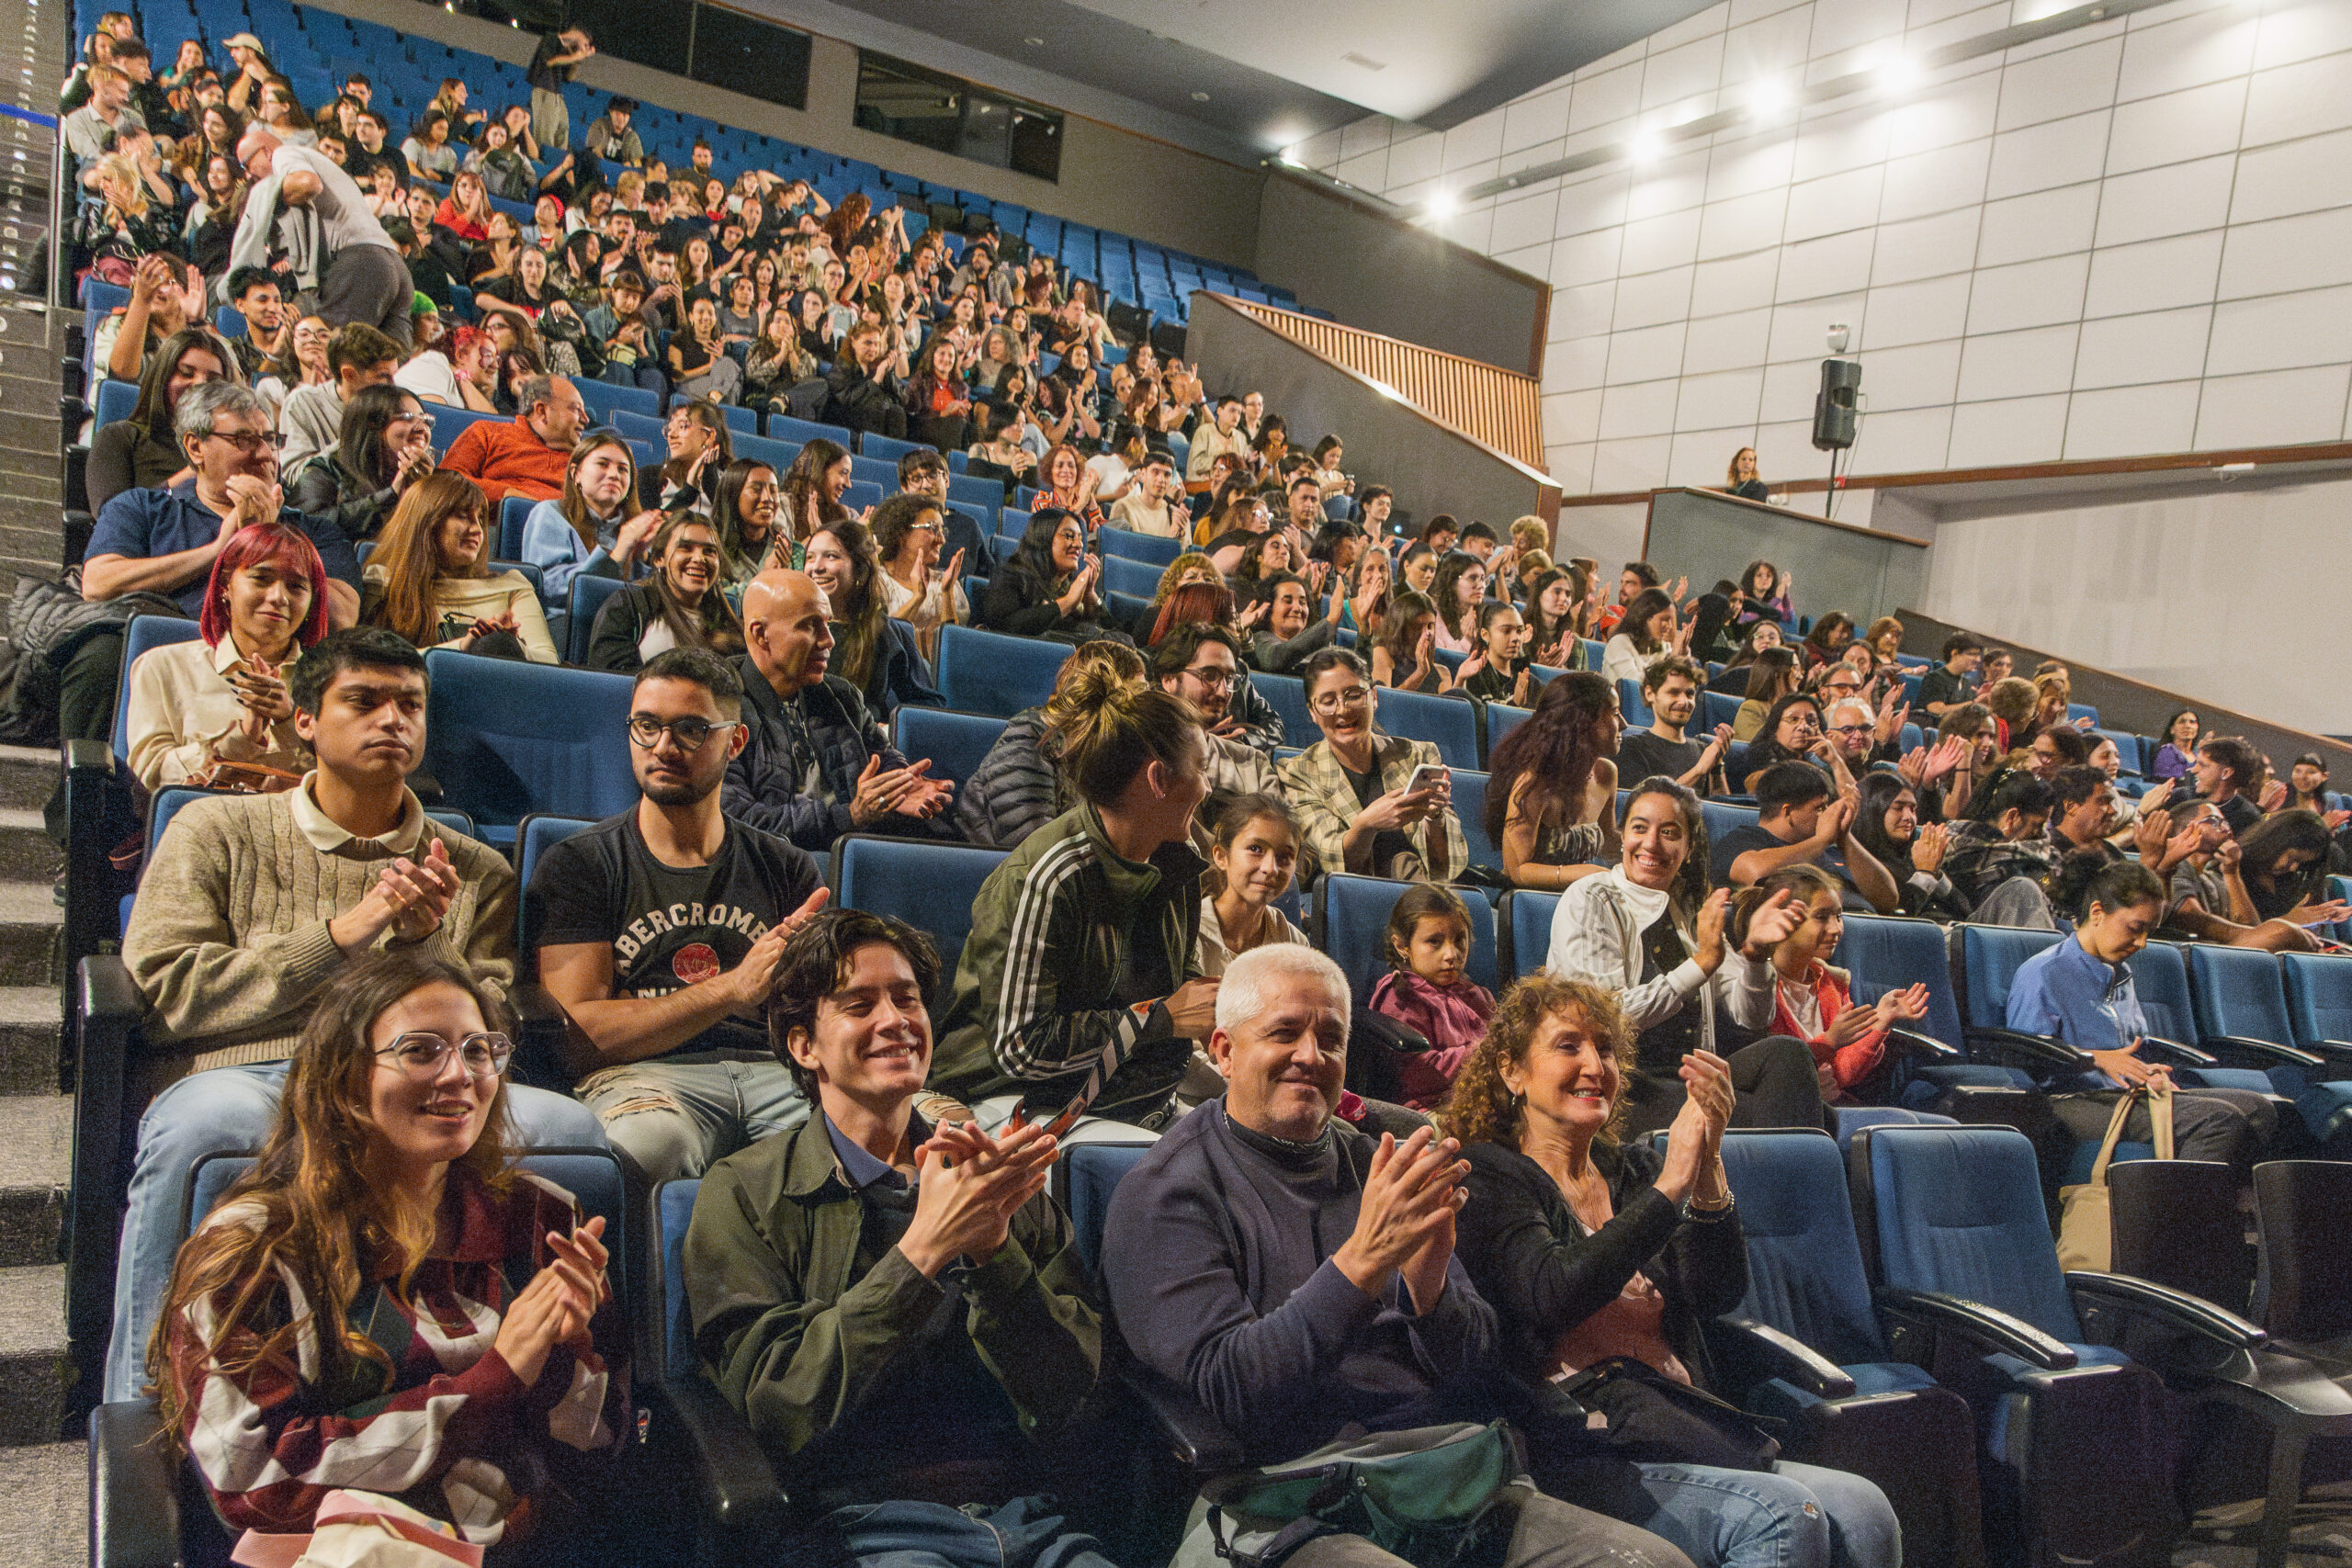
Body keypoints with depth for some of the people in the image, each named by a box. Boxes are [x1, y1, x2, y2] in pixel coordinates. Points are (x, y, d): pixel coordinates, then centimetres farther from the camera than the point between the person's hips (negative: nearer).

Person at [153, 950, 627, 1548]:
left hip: (529, 1546, 3)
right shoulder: (247, 1248, 0)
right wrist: (495, 1379, -12)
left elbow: (595, 1463, 9)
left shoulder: (546, 1222, 7)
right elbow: (254, 1479, -10)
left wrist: (565, 1352, -11)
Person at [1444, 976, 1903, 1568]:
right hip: (1576, 1451, -6)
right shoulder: (1487, 1177, 1)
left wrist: (1708, 1168, -12)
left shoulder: (1635, 1168, 18)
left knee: (1864, 1511, -18)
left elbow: (1719, 1294, 3)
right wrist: (1671, 1185, -18)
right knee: (1781, 1517, -27)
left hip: (1686, 1436, 6)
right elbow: (1553, 1295, -17)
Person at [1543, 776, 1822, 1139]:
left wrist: (1753, 951, -12)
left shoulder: (1690, 907, 15)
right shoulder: (1587, 901, -4)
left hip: (1688, 1081, 6)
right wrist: (1701, 962, -20)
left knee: (1785, 1052, -23)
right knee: (1755, 1115, -31)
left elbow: (1750, 1015, 9)